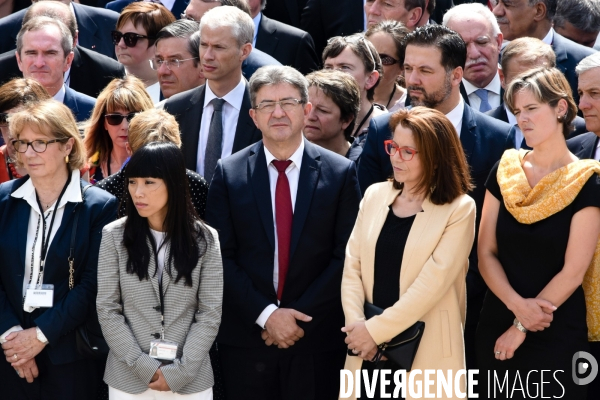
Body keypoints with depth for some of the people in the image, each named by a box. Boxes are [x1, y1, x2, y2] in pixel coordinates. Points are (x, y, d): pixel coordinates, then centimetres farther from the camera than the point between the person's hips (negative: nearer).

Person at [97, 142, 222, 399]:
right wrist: (143, 366, -12)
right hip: (128, 379, 0)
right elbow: (107, 310, -3)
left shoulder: (204, 240, -1)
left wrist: (180, 371, -11)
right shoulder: (114, 236, -1)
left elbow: (210, 314, -2)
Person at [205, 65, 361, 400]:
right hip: (246, 338, 1)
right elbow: (222, 257, -1)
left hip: (316, 338, -1)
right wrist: (266, 314, -11)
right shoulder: (229, 173, 3)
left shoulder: (341, 172, 2)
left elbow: (346, 256, -2)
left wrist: (299, 316, -9)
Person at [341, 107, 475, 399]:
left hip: (425, 351, -4)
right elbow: (352, 265, 4)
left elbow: (434, 281, -15)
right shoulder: (375, 195, 8)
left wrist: (376, 329, -15)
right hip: (369, 347, 4)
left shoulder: (459, 209, -7)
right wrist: (357, 324, -10)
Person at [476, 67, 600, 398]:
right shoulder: (504, 172, 3)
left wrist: (521, 328, -10)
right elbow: (486, 252, 1)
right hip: (496, 322, 4)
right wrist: (517, 305, -16)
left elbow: (573, 271, -12)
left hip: (557, 335, -4)